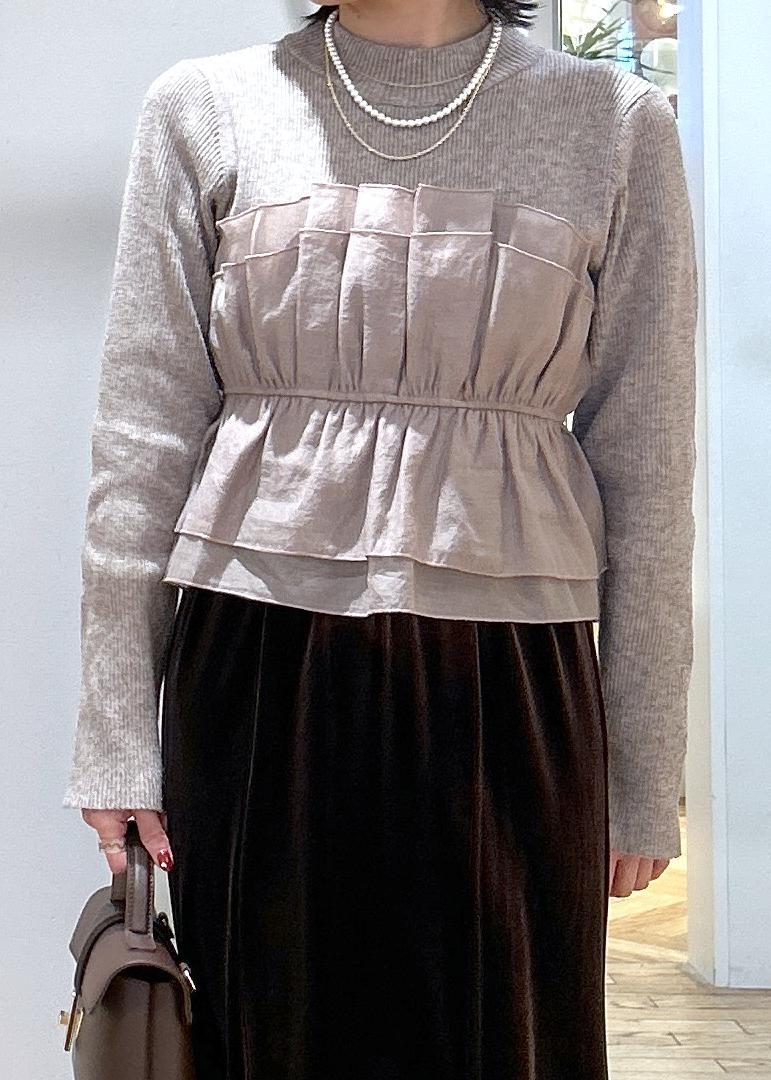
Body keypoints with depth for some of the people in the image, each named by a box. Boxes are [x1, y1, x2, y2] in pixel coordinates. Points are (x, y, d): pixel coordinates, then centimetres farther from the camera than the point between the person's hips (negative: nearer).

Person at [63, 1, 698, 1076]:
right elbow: (143, 433, 4)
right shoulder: (205, 108, 5)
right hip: (255, 673, 1)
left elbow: (646, 466, 3)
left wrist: (644, 781, 3)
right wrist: (116, 735, 0)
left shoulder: (617, 122, 4)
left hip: (511, 685, 0)